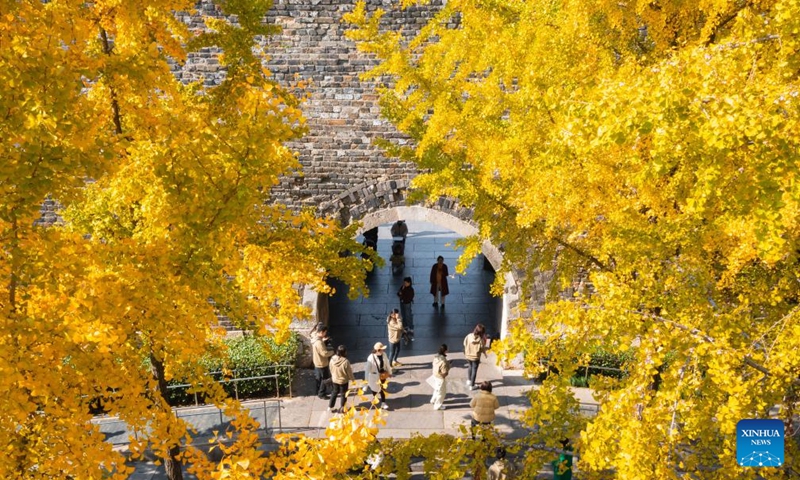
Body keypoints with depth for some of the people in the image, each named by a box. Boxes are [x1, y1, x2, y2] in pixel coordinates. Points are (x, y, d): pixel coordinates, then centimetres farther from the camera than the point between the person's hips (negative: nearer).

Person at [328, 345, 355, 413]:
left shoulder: (332, 359, -18)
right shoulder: (345, 361, -32)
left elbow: (331, 369, -1)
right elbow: (349, 372, -18)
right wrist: (352, 379, 1)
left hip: (335, 379, 4)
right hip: (343, 381, -4)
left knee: (335, 392, 26)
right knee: (344, 394, 19)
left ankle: (330, 407, 33)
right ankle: (342, 408, 35)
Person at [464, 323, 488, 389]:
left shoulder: (469, 336, -13)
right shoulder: (481, 339, -21)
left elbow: (465, 345, -3)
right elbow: (482, 348, -11)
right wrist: (485, 354, 10)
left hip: (468, 356, 4)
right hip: (475, 357, -4)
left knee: (470, 367, 30)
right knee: (474, 370, 12)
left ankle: (469, 380, 39)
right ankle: (472, 385, 20)